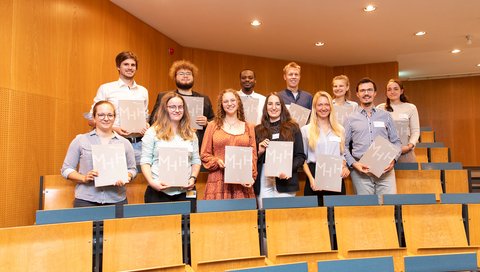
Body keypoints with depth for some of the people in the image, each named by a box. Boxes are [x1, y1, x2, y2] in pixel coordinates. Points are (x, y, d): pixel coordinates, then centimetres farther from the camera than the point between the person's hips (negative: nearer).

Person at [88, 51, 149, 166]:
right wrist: (113, 129, -13)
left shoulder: (143, 91, 15)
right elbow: (92, 120, 2)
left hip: (138, 144, 3)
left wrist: (146, 126, 0)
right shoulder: (106, 89, 4)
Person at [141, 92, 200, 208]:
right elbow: (145, 161, 0)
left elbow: (196, 160, 13)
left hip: (185, 191, 3)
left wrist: (193, 178, -3)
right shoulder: (153, 132, 2)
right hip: (158, 191, -2)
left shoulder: (190, 134, 12)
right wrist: (152, 181, -13)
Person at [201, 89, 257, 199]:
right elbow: (204, 154, 9)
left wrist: (251, 176, -3)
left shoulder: (249, 127, 14)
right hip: (218, 182, -1)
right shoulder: (213, 126, 9)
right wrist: (217, 161, -9)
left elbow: (253, 156, 10)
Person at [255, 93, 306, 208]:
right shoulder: (258, 130, 10)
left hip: (285, 181, -1)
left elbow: (300, 156, 3)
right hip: (263, 181, 1)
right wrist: (259, 152, -6)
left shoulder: (292, 128, 6)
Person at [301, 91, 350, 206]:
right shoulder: (306, 130, 4)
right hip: (315, 177, -2)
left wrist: (344, 166, -2)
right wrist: (311, 178, -9)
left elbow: (342, 154, 19)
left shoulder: (339, 129, 14)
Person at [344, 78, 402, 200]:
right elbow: (344, 145, 6)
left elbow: (396, 142, 14)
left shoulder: (385, 116, 13)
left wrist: (393, 159, -3)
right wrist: (353, 163, -7)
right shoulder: (351, 119, 9)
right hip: (361, 170, -1)